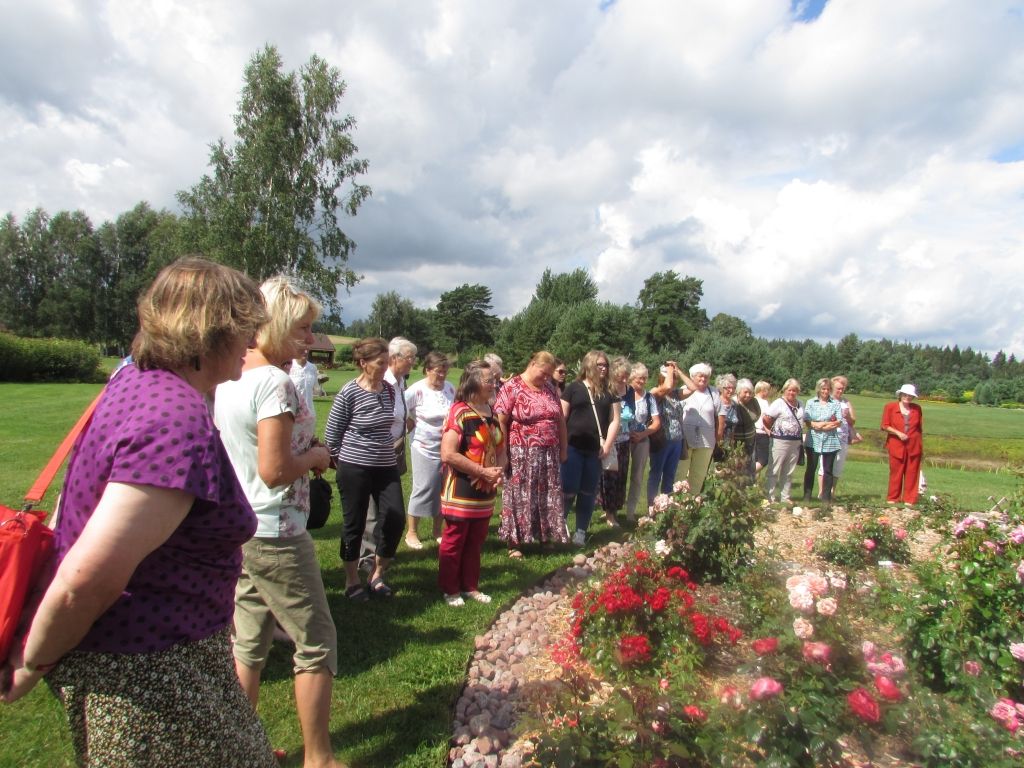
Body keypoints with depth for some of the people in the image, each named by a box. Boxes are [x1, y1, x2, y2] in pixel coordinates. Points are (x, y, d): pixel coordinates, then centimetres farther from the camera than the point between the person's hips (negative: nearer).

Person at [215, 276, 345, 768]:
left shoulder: (226, 380, 7)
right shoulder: (275, 382, -21)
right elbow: (276, 470, -27)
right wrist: (316, 456, -7)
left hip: (239, 530, 9)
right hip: (276, 535, -9)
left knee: (248, 644, 20)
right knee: (316, 644, 7)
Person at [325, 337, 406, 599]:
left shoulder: (390, 389, 3)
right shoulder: (349, 393, -13)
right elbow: (331, 435, -4)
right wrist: (346, 460, 1)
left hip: (386, 467, 5)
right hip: (355, 469, -5)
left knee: (395, 519, -1)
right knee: (354, 525, 7)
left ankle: (377, 575, 20)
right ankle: (352, 581, 26)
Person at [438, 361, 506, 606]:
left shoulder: (492, 412, 7)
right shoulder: (459, 412, -16)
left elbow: (500, 448, 16)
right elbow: (448, 454, -23)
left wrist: (500, 470, -4)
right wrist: (483, 471, -20)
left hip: (485, 493, 7)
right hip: (461, 492, -7)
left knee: (476, 543, 17)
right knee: (453, 542, 8)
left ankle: (471, 586, 32)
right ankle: (450, 589, 23)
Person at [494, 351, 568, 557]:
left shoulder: (550, 388, 10)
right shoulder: (512, 387, -8)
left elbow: (560, 420, 14)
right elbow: (500, 421, -12)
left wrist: (563, 449, 12)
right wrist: (504, 451, -12)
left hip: (549, 454, 6)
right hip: (522, 455, -5)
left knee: (548, 496, 12)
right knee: (519, 496, 3)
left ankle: (547, 536, 26)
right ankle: (514, 542, 13)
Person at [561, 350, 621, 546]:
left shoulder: (609, 392, 11)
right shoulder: (574, 388, 2)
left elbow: (614, 420, 8)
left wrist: (607, 445, -2)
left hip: (595, 451, 3)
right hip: (573, 448, -3)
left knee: (588, 493, 8)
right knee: (568, 491, -3)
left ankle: (581, 532, 17)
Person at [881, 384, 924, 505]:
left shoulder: (917, 408, 9)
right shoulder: (890, 407, 0)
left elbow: (920, 428, 14)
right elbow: (885, 426, -1)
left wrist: (922, 446, 13)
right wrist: (898, 433, -15)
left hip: (914, 446, 2)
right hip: (896, 446, -2)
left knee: (912, 473, 4)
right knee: (896, 472, 1)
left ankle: (909, 499, 10)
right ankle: (893, 498, 11)